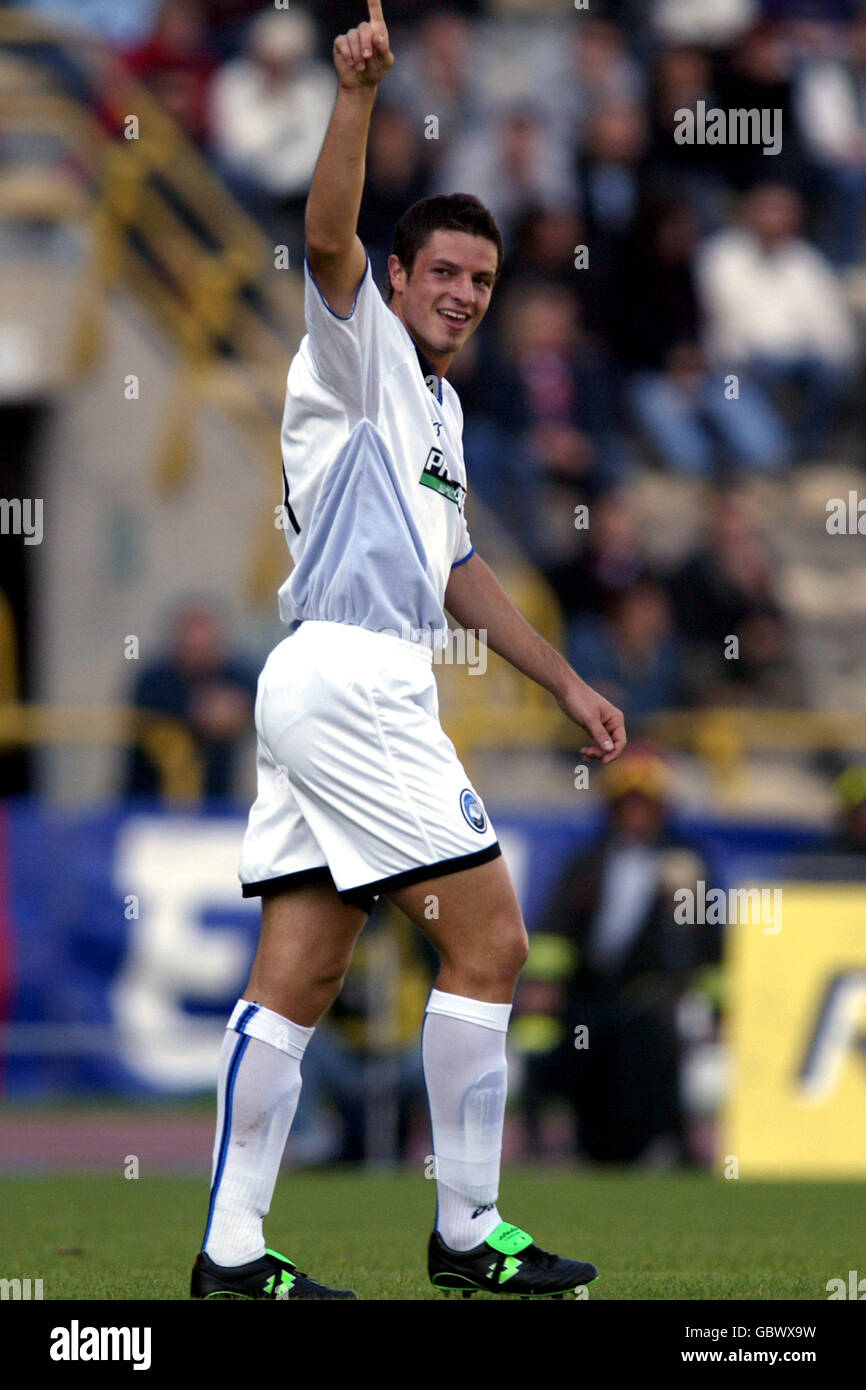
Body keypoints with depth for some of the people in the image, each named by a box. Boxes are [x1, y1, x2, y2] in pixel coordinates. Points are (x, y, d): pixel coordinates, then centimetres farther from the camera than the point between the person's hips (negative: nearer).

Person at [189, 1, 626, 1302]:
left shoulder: (439, 408, 24)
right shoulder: (361, 350, -2)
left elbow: (456, 569, 33)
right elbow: (328, 239, -23)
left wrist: (565, 680, 32)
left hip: (330, 695, 9)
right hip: (351, 677, -9)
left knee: (298, 974, 4)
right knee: (488, 937, -7)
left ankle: (231, 1246, 2)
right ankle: (468, 1233, -3)